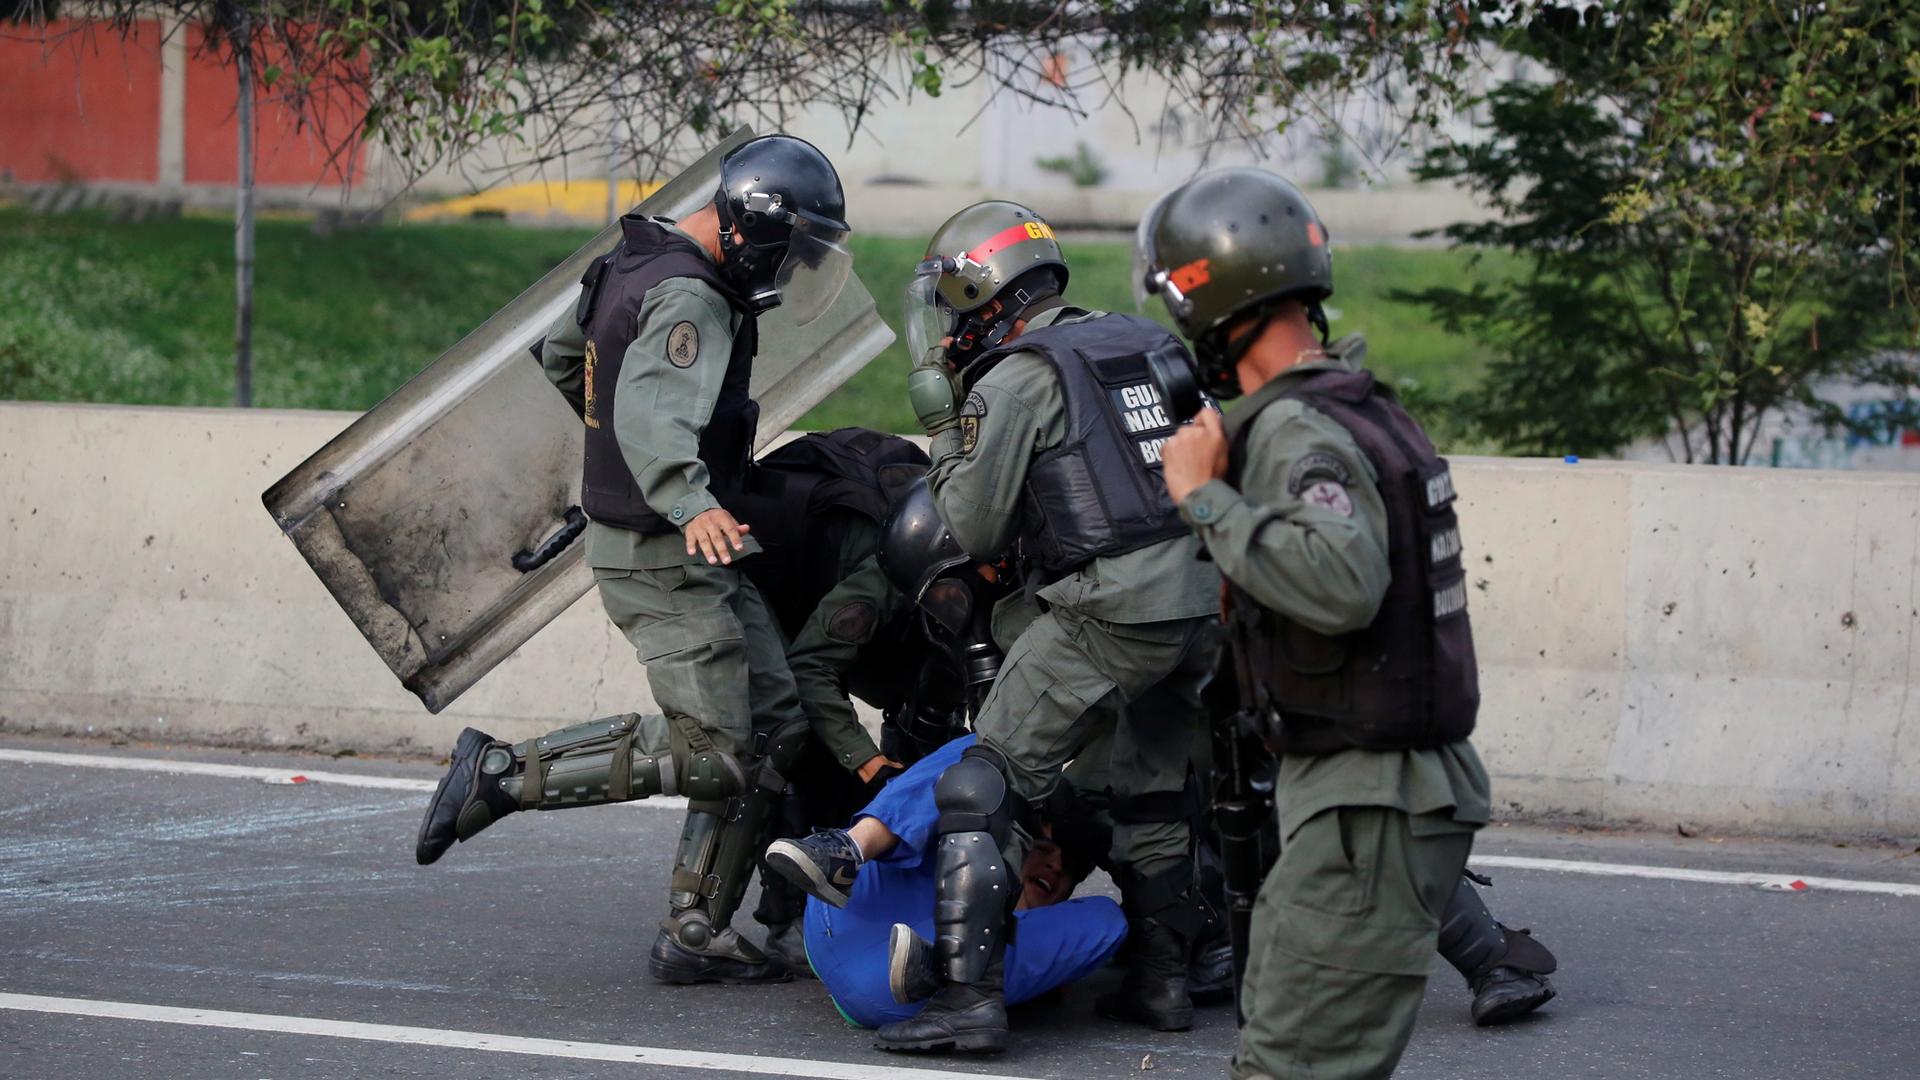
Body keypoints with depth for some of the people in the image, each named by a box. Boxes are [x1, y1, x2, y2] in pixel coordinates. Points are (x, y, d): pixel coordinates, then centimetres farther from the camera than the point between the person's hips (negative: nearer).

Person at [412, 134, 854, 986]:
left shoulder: (634, 265, 12)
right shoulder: (688, 300, -20)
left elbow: (559, 353, 28)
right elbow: (652, 413, -36)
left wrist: (611, 438, 42)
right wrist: (691, 505, -53)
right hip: (663, 556, -10)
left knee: (772, 731, 8)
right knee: (707, 750, -11)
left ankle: (695, 932, 11)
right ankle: (501, 773, -4)